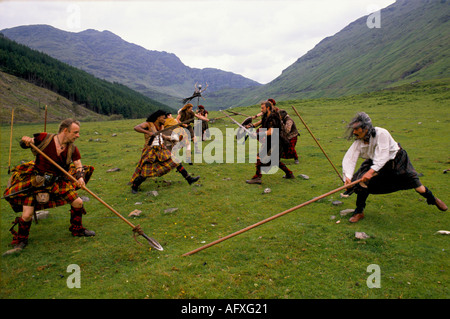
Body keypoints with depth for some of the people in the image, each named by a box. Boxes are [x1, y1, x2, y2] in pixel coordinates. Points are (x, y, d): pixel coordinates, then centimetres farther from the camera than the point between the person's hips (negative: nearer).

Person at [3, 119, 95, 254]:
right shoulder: (44, 138, -14)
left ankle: (77, 229, 26)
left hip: (57, 181, 3)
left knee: (78, 203, -1)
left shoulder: (72, 149, -7)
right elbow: (24, 144, 1)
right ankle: (21, 240, 24)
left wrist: (80, 177, -26)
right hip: (35, 182, -3)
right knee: (27, 215, -7)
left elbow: (79, 167, -5)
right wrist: (26, 141, -23)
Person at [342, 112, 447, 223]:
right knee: (363, 181, -22)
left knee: (415, 183, 7)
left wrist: (371, 171, -49)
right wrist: (348, 176, -40)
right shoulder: (358, 143, -21)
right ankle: (359, 211, -8)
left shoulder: (381, 134, -34)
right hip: (374, 163, 3)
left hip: (397, 160, -2)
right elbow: (349, 159, -25)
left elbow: (382, 157, -38)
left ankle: (432, 198, 42)